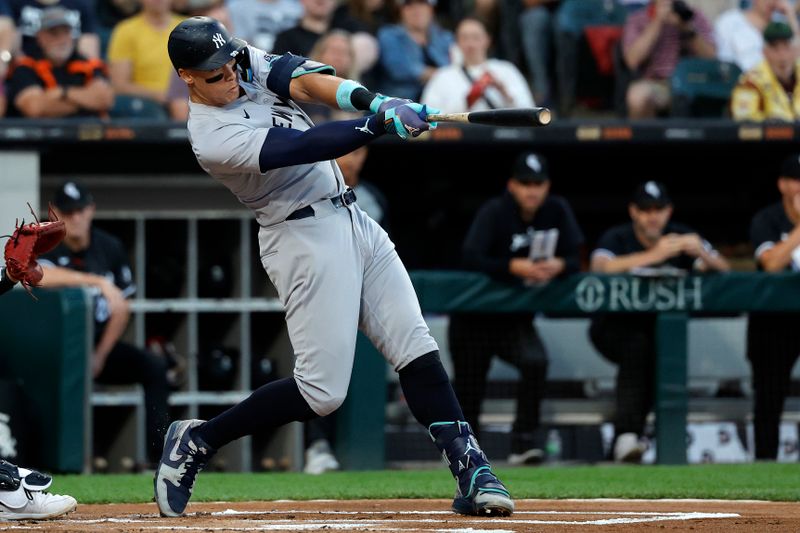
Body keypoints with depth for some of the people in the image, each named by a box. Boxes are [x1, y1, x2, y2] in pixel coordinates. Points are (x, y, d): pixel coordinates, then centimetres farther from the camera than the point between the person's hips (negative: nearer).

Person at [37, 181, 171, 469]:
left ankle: (158, 453, -21)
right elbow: (39, 275, -33)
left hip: (103, 346, 3)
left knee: (155, 366, -19)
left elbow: (121, 309, 7)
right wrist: (98, 281, -38)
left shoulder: (110, 247, 3)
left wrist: (101, 356, -4)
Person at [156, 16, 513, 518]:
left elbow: (302, 79, -10)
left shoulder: (246, 60, 5)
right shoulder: (213, 138, -18)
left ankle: (470, 471, -5)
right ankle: (197, 441, 5)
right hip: (305, 238, -8)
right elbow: (304, 146, -27)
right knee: (322, 391, -10)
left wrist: (370, 99, -28)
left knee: (415, 347, -3)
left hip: (351, 218, 8)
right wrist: (383, 122, -34)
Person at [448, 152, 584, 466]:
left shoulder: (557, 211, -2)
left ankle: (525, 440, -17)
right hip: (474, 318, -3)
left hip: (516, 318, 3)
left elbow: (575, 260, -3)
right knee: (469, 392, 0)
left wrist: (559, 266, -27)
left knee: (535, 361, -27)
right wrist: (514, 267, -40)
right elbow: (471, 258, -28)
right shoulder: (494, 212, -15)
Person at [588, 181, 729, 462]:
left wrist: (703, 254, -30)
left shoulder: (681, 237, 3)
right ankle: (626, 432, -40)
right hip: (615, 327, -3)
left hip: (662, 328, 3)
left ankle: (626, 438, -20)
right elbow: (600, 266, -29)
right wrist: (652, 256, -37)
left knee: (663, 350, -29)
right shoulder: (617, 238, -6)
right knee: (637, 344, -34)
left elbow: (723, 270, -7)